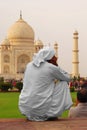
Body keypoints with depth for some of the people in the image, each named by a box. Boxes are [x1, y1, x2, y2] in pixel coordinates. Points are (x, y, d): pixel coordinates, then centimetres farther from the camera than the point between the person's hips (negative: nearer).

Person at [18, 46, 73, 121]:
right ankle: (54, 114, 18)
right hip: (42, 111, -6)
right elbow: (68, 78, 11)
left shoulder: (29, 65, 10)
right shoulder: (52, 68, -6)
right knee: (64, 83, 13)